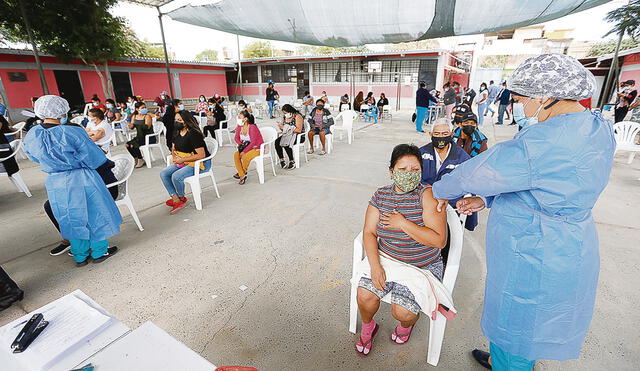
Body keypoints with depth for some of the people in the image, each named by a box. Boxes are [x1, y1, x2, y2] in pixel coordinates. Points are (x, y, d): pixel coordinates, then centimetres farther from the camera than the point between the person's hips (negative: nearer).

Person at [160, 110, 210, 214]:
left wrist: (182, 160, -22)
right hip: (182, 162, 9)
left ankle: (182, 198, 4)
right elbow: (173, 148, 22)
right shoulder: (177, 133, 7)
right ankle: (176, 201, -8)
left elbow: (201, 155, -25)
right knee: (163, 173, -6)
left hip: (200, 163, -9)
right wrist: (174, 157, -2)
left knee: (176, 176, -26)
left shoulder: (193, 134, -20)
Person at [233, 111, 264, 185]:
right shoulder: (239, 126, -1)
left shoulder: (252, 127, -22)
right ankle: (242, 176, -13)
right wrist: (241, 145, -9)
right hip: (247, 147, 7)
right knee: (236, 155, -16)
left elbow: (253, 143, -26)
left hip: (257, 148, -7)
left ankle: (242, 173, 0)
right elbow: (236, 138, 11)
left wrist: (244, 151, -27)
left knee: (245, 157, -30)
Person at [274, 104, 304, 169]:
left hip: (298, 136, -7)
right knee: (277, 142, -21)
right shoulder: (285, 117, 12)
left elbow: (299, 130, -19)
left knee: (286, 143, -33)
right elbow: (283, 128, 17)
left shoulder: (298, 116, -10)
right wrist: (281, 127, -7)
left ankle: (292, 161, -20)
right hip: (287, 135, 7)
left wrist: (288, 128, -22)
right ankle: (282, 160, -16)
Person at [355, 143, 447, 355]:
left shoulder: (427, 195, -16)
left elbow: (439, 240, -21)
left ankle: (407, 323, 27)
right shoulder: (381, 195, -3)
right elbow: (369, 233, -3)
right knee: (365, 296, -15)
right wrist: (375, 265, -16)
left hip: (423, 266, -2)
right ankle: (367, 327, 22)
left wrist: (402, 223, -24)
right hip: (385, 258, 3)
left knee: (402, 312, -15)